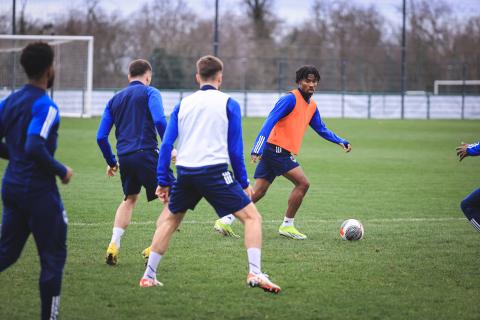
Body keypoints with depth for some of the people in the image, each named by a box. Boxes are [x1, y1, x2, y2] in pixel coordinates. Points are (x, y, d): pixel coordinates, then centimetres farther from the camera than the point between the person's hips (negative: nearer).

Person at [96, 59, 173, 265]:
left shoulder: (115, 99, 20)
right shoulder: (150, 93, 4)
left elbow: (101, 137, 19)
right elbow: (159, 120, -15)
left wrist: (111, 162, 28)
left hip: (124, 157, 6)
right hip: (146, 153, -6)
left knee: (129, 199, 25)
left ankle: (113, 246, 14)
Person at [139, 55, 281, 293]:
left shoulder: (183, 104, 14)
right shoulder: (228, 104, 4)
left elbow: (166, 145, 10)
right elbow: (235, 148, 3)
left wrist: (163, 181, 15)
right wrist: (244, 182, 10)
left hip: (185, 173, 4)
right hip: (215, 172, -4)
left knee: (169, 219, 24)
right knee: (252, 217, 2)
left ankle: (149, 276, 21)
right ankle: (254, 273, -16)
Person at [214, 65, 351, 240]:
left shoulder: (312, 106, 17)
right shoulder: (291, 99, -11)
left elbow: (321, 129, 30)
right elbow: (270, 121, -19)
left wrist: (340, 141, 20)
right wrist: (258, 148, -27)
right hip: (277, 149, -9)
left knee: (258, 192, 5)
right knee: (302, 183, -10)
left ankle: (226, 220, 4)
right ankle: (287, 225, -2)